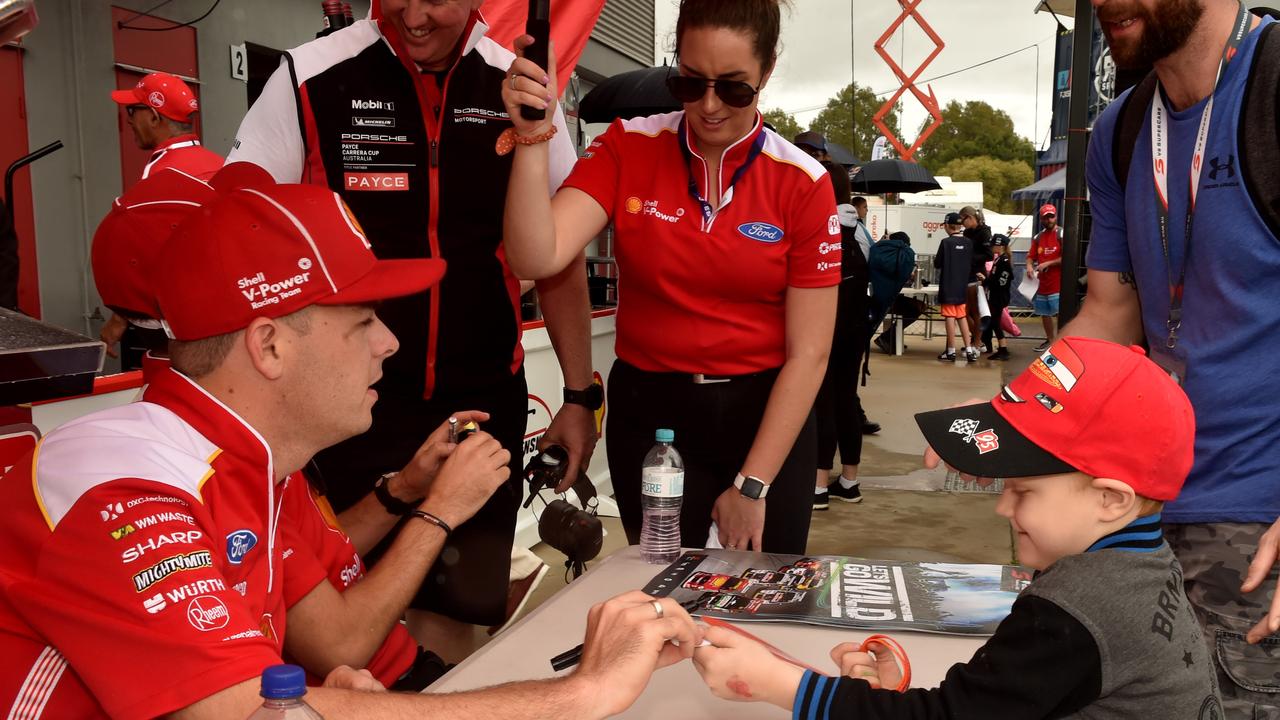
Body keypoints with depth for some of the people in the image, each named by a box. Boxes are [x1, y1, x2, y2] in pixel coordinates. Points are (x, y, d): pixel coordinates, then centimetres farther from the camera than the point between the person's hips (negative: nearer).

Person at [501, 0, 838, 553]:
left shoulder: (802, 183, -8)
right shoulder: (627, 147, -6)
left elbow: (808, 353, -8)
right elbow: (537, 259, -19)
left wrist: (752, 485, -10)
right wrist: (533, 138, -30)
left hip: (766, 414, 0)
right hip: (649, 411, 0)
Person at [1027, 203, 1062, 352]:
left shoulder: (1062, 234, -7)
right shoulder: (1038, 237, 14)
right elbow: (1031, 256, 17)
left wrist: (1047, 264, -16)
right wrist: (1029, 266, -5)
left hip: (1058, 284, -7)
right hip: (1042, 284, 7)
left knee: (1060, 314, -11)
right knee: (1045, 314, 16)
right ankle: (1050, 341, 29)